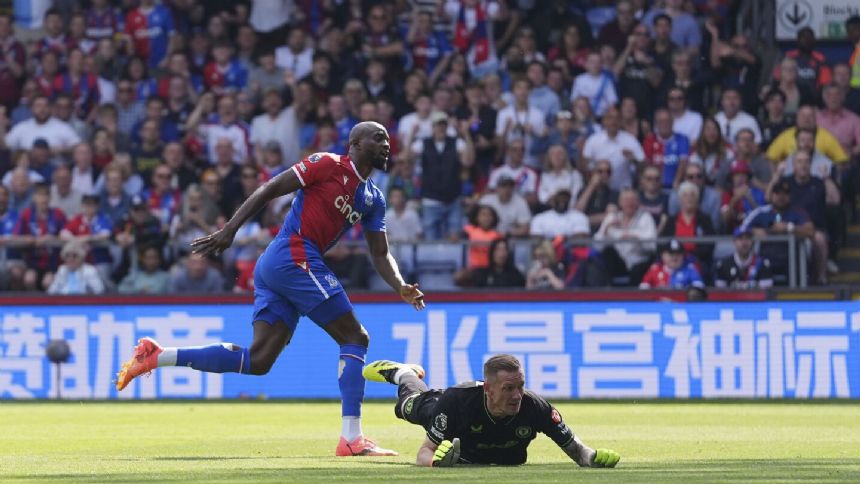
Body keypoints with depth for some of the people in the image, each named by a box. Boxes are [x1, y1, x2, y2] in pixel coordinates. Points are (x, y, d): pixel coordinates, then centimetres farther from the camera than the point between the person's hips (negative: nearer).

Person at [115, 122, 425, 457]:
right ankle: (352, 439, -11)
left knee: (258, 360, 1)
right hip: (295, 259, -9)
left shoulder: (372, 199, 21)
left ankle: (156, 357, 3)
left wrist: (400, 287, 2)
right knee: (354, 338, -8)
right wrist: (229, 231, -13)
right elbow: (270, 190, -7)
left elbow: (380, 253, 21)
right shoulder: (328, 165, -4)